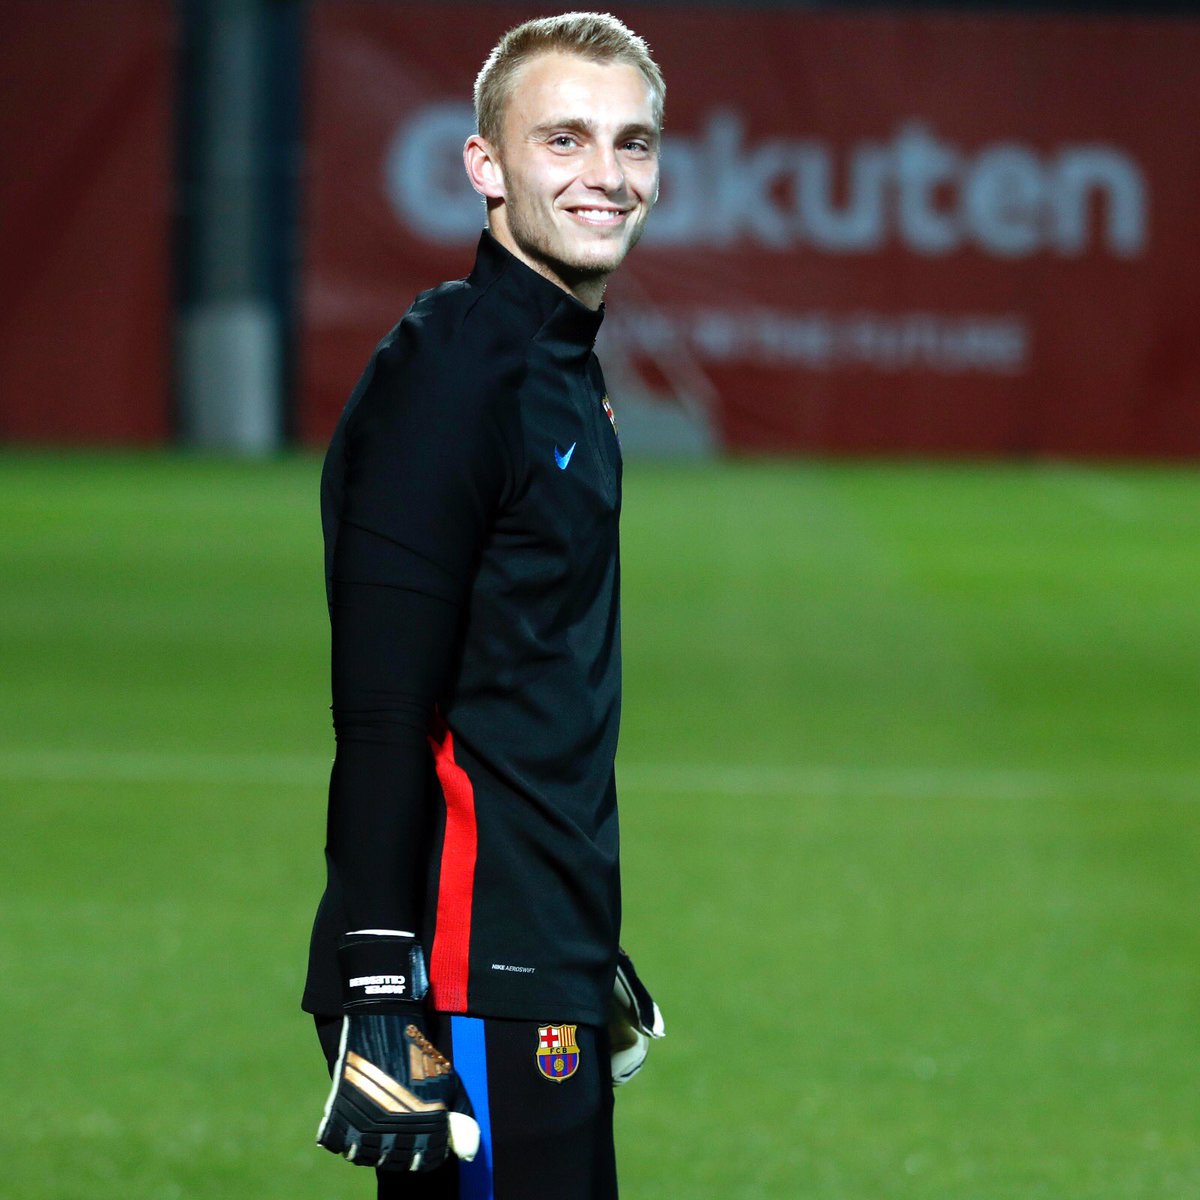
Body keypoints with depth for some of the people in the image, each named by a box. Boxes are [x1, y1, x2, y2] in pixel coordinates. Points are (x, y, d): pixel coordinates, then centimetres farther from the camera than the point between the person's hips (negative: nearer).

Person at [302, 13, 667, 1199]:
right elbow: (382, 710, -19)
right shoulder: (448, 368, -13)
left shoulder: (566, 371, 15)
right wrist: (380, 991, -23)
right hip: (472, 979, -9)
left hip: (546, 969, 9)